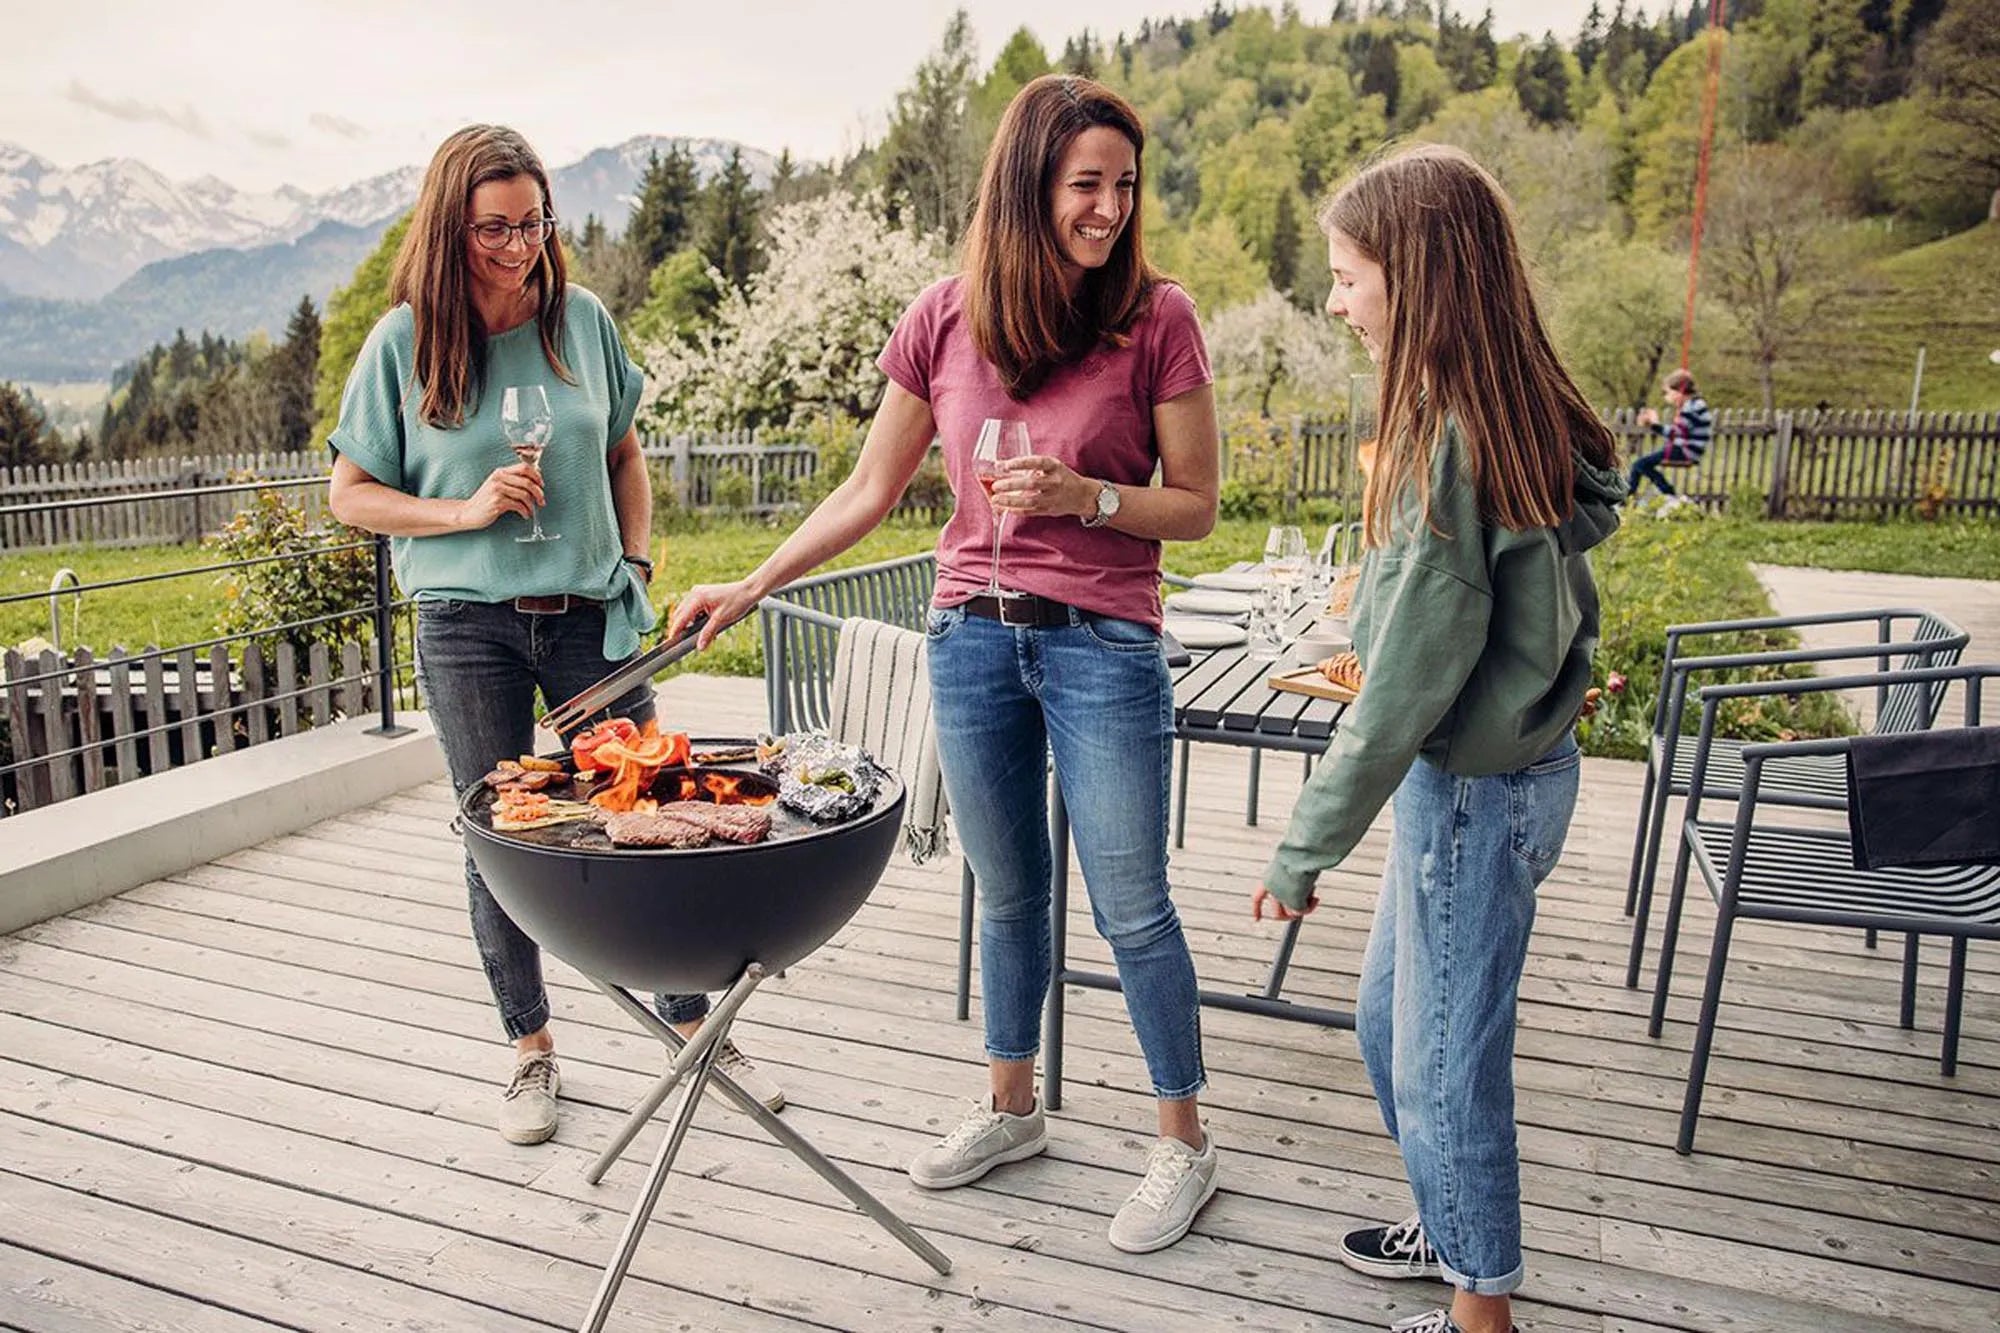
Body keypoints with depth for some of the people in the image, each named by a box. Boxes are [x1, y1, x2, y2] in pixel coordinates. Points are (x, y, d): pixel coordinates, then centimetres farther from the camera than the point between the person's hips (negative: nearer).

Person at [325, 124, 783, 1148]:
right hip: (469, 629, -1)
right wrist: (466, 510, -12)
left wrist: (636, 565, 4)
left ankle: (694, 1029, 19)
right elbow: (349, 495, 2)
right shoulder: (405, 342, -2)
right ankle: (532, 1052, 25)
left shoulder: (582, 320, 3)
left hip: (590, 614, 1)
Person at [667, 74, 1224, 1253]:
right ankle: (1011, 1107, 39)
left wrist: (1085, 495, -20)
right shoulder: (946, 319, 0)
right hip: (972, 637, 3)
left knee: (1133, 908, 4)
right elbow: (869, 494, 8)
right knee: (1009, 893, 18)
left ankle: (1185, 1142, 26)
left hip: (1103, 645, -3)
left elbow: (1196, 506, -3)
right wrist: (748, 590, 6)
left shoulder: (1157, 319, -7)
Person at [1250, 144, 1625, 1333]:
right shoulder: (1516, 416, 4)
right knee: (1389, 1021, 24)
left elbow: (1408, 679, -24)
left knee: (1444, 1063, 8)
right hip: (1502, 764, 9)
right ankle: (1455, 1228, 45)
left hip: (1476, 788, -9)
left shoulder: (1449, 443, -24)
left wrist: (1306, 849, -16)